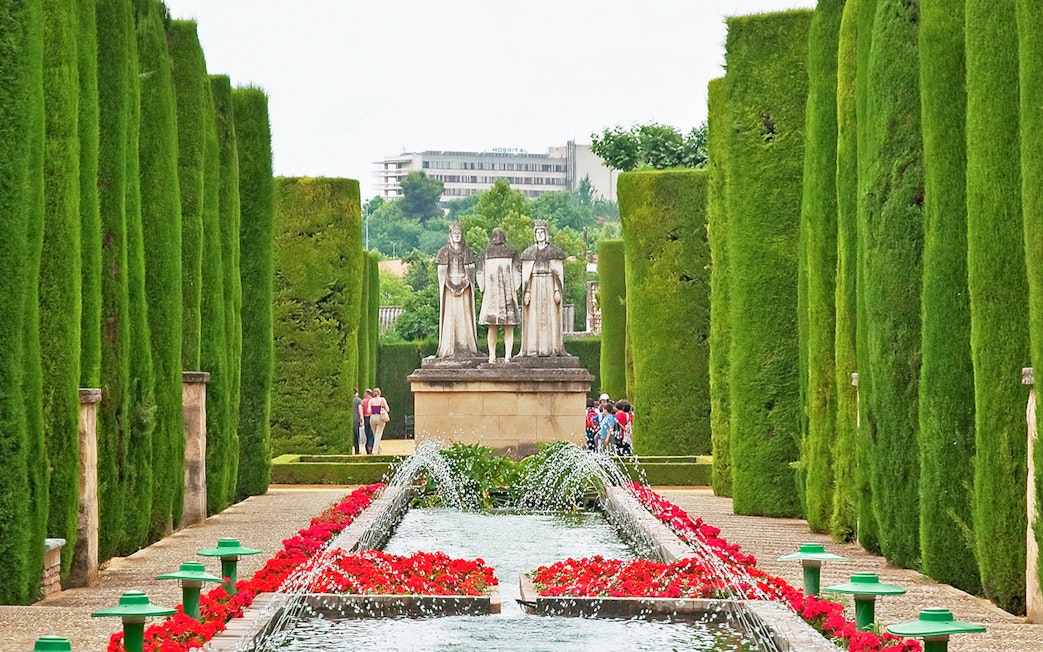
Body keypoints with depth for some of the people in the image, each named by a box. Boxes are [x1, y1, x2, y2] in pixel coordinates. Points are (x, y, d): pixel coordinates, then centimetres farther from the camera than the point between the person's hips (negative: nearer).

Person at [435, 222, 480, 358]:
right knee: (450, 316, -6)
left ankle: (466, 347, -4)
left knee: (465, 315, -4)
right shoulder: (444, 251, 4)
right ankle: (449, 348, -8)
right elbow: (441, 272, 1)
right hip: (449, 289, -1)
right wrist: (451, 286, -11)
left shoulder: (467, 251, 8)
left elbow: (471, 271, 5)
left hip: (464, 289, 1)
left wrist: (464, 286, -9)